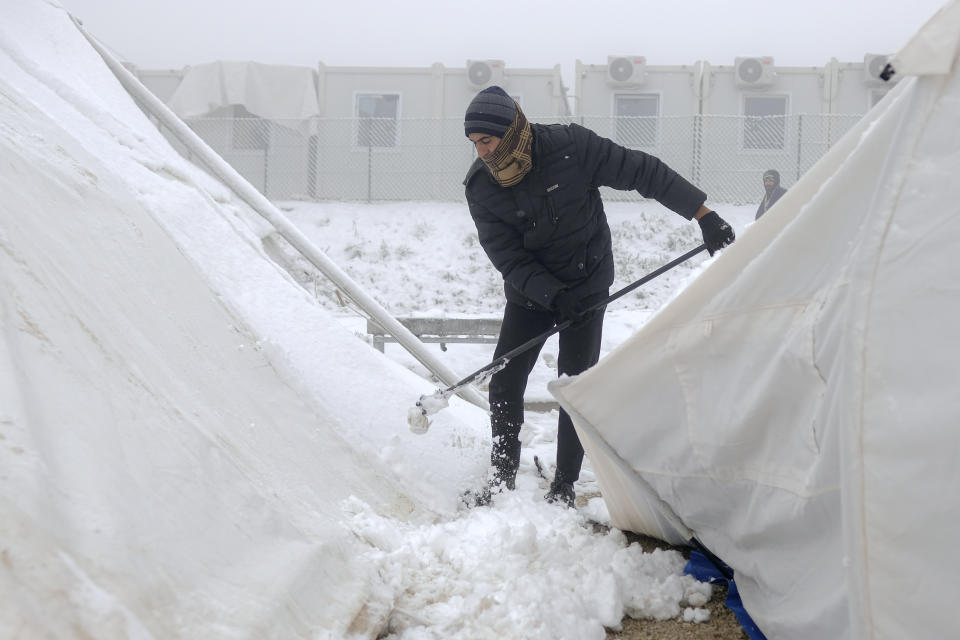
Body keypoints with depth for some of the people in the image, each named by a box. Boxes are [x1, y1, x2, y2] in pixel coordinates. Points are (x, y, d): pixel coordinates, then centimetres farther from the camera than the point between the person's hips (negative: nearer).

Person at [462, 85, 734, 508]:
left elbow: (644, 172, -15)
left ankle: (565, 487, 10)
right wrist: (552, 295, -29)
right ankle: (503, 475, 14)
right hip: (529, 292, 3)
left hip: (587, 286, -2)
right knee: (504, 383, -3)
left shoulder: (571, 148, -22)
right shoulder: (480, 188, -14)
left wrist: (704, 215, -14)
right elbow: (507, 257, -15)